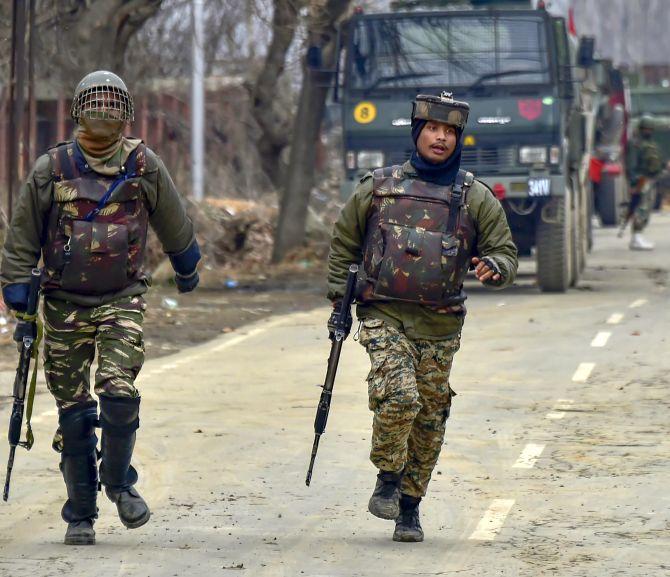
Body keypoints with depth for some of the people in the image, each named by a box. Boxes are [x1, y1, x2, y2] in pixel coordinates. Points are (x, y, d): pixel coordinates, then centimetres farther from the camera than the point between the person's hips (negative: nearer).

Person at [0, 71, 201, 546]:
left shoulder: (144, 166, -2)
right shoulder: (50, 170, -2)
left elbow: (175, 226, 15)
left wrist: (187, 271, 28)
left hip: (122, 301, -1)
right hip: (65, 305, 1)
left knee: (119, 390, -19)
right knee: (73, 412, 2)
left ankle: (119, 481, 6)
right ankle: (80, 514, 14)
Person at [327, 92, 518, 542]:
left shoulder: (476, 198, 6)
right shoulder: (379, 187, 6)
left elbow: (506, 254, 8)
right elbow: (344, 243, 16)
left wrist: (493, 267, -16)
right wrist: (338, 301, 10)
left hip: (440, 325, 2)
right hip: (384, 315, -2)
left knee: (429, 419, 5)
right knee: (398, 396, -22)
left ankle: (409, 506, 19)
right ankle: (388, 478, -1)